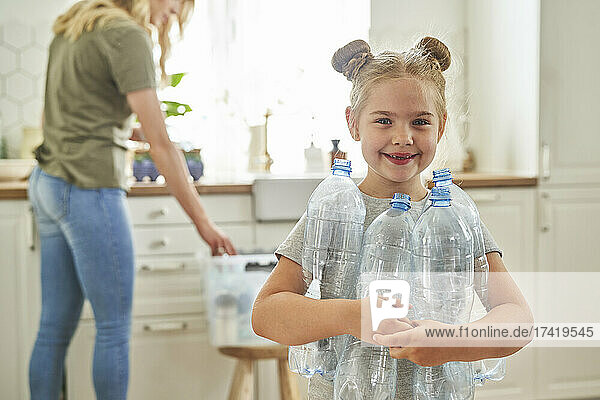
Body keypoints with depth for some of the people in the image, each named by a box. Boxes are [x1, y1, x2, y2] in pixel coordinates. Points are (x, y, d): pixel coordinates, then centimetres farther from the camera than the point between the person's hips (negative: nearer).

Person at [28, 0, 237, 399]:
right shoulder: (127, 36, -12)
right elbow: (160, 143, -16)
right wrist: (203, 222, -13)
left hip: (48, 184, 9)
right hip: (89, 190, -9)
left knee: (56, 326, 13)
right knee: (114, 327, 1)